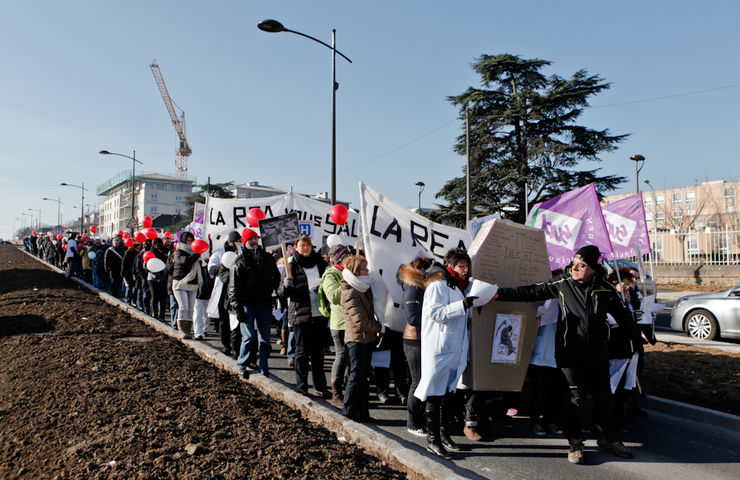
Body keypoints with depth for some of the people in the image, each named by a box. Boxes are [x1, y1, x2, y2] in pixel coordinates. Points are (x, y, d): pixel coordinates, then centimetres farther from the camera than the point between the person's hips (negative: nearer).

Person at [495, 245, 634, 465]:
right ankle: (575, 442, 21)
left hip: (597, 354, 2)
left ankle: (609, 438, 33)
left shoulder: (605, 290, 0)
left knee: (603, 397, 13)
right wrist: (501, 294, -7)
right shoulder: (562, 284, -4)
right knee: (576, 398, 3)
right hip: (571, 353, -2)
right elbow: (532, 292, -2)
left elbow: (622, 316, 13)